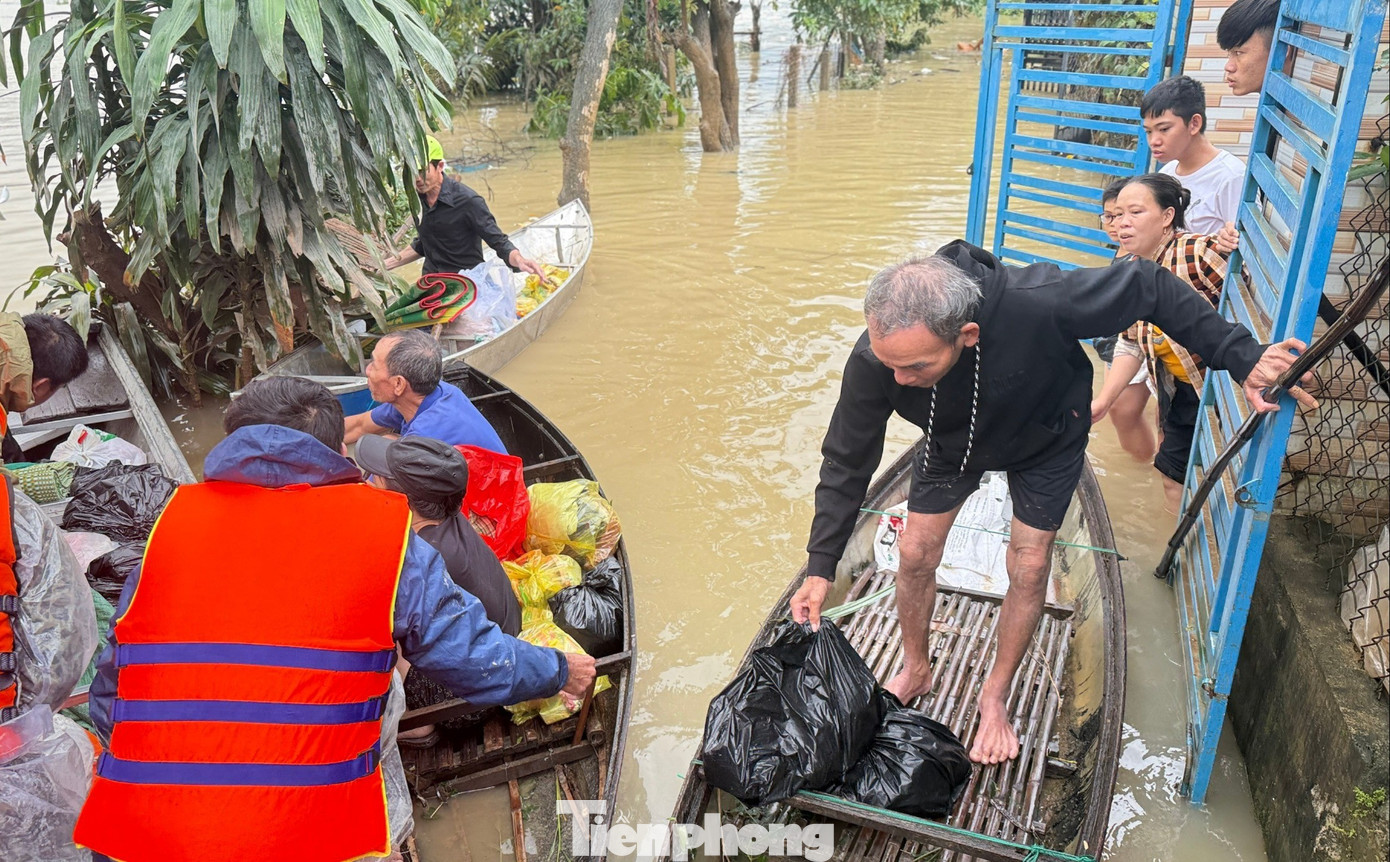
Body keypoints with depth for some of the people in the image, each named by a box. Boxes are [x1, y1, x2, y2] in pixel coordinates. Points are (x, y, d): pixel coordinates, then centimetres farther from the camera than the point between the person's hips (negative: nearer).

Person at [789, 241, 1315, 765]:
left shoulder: (1036, 304, -47)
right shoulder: (874, 360, -37)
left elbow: (1148, 286, -30)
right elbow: (846, 462, -23)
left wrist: (1241, 358, -31)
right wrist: (820, 567, -25)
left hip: (1045, 438, -1)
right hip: (952, 442, 2)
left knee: (1029, 568, 2)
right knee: (915, 554, 2)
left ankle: (995, 698, 26)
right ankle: (915, 671, 32)